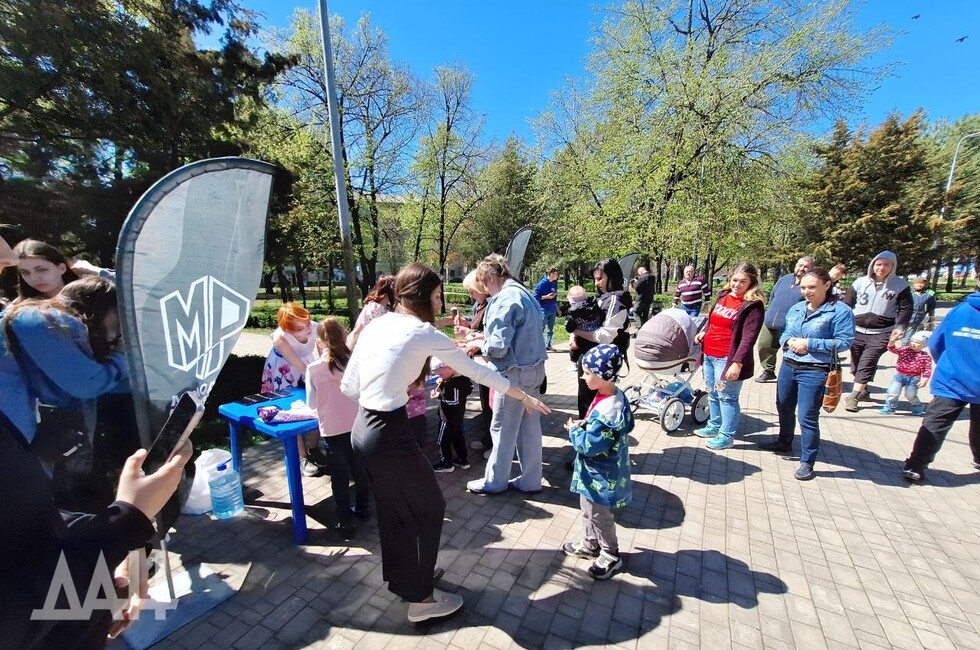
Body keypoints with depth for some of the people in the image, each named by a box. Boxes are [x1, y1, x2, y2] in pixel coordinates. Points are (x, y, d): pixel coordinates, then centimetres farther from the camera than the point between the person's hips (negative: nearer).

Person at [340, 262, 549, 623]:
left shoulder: (375, 325, 8)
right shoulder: (423, 332, -12)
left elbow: (348, 386, 9)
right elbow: (477, 371, -5)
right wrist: (524, 397, 7)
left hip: (362, 430, 8)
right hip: (389, 434, -8)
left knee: (394, 507, 26)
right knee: (431, 507, 13)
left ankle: (402, 576, 48)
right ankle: (420, 598, 30)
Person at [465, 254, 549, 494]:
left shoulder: (505, 300, -19)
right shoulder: (524, 293, 12)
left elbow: (498, 346, -22)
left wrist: (478, 344, -2)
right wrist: (484, 339, 9)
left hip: (516, 373, -9)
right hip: (533, 368, 9)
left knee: (503, 429, 7)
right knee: (529, 426, 16)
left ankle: (494, 481, 25)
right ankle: (530, 480, 30)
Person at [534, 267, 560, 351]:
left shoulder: (554, 283, 10)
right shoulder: (542, 283, -10)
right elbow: (536, 297, -11)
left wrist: (557, 308, 16)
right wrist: (547, 297, -19)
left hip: (553, 310, 7)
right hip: (544, 310, -7)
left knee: (550, 329, 12)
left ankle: (548, 345, 22)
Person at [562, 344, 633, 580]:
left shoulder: (606, 411, -36)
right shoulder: (615, 396, -5)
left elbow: (589, 445, -31)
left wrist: (574, 430, -13)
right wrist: (584, 426, 0)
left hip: (601, 476, -9)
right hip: (596, 472, 9)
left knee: (599, 516, 14)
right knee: (588, 510, 26)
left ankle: (611, 556, 36)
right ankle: (590, 545, 45)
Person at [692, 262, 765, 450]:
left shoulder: (753, 306, -11)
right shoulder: (722, 296, 11)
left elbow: (748, 338, -19)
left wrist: (737, 363, -24)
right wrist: (703, 332, 7)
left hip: (727, 358, -8)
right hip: (709, 355, 8)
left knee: (727, 397, 2)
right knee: (713, 394, 19)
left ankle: (727, 435, 16)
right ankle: (714, 426, 35)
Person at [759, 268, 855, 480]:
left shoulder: (840, 311, -9)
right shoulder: (796, 308, 8)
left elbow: (845, 341, -13)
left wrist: (809, 344, -20)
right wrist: (788, 341, -7)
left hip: (814, 371, -6)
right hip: (788, 366, 7)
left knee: (807, 418, -2)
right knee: (784, 408, 21)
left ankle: (807, 462, 12)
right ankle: (784, 443, 43)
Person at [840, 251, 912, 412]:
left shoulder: (900, 285, 1)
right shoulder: (860, 282, 2)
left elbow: (906, 308, 4)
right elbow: (847, 304, 6)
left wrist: (900, 327, -11)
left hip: (881, 333, -2)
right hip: (857, 331, 2)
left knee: (867, 363, -11)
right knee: (857, 363, 10)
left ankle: (853, 396, -7)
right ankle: (863, 390, 29)